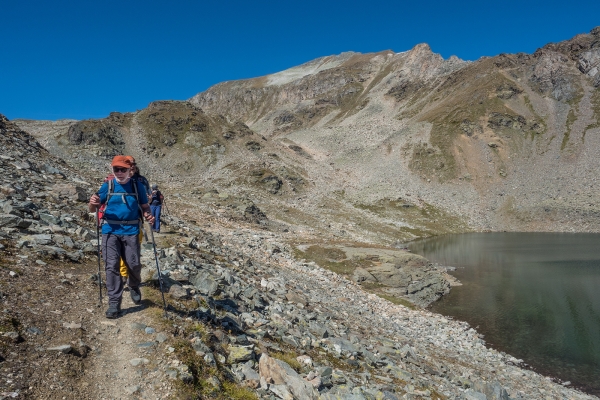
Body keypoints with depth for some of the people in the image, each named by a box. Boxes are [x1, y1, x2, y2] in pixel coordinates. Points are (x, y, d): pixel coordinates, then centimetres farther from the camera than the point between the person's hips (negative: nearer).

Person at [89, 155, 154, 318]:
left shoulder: (138, 186, 2)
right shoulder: (107, 186, 1)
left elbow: (144, 206, 9)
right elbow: (92, 209, 3)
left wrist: (148, 215, -14)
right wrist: (93, 203, -22)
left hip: (131, 232, 0)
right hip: (111, 231, 0)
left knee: (134, 265, 2)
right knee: (111, 266, -2)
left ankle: (134, 288, 34)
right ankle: (114, 303, 5)